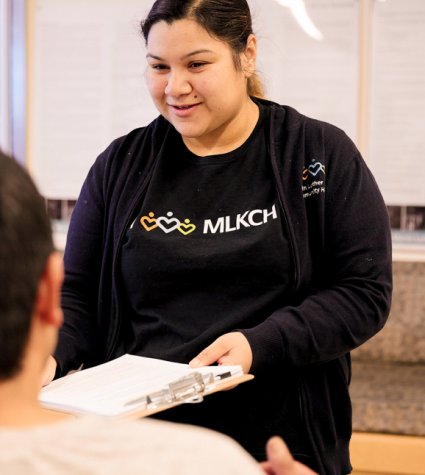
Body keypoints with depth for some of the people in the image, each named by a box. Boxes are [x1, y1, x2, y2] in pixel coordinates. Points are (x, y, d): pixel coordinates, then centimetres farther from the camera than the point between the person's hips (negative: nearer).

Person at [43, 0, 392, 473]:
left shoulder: (322, 155, -4)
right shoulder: (120, 165, 3)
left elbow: (365, 291, -8)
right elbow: (78, 293, 5)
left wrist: (259, 344, -21)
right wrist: (50, 354, -16)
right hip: (135, 432, 2)